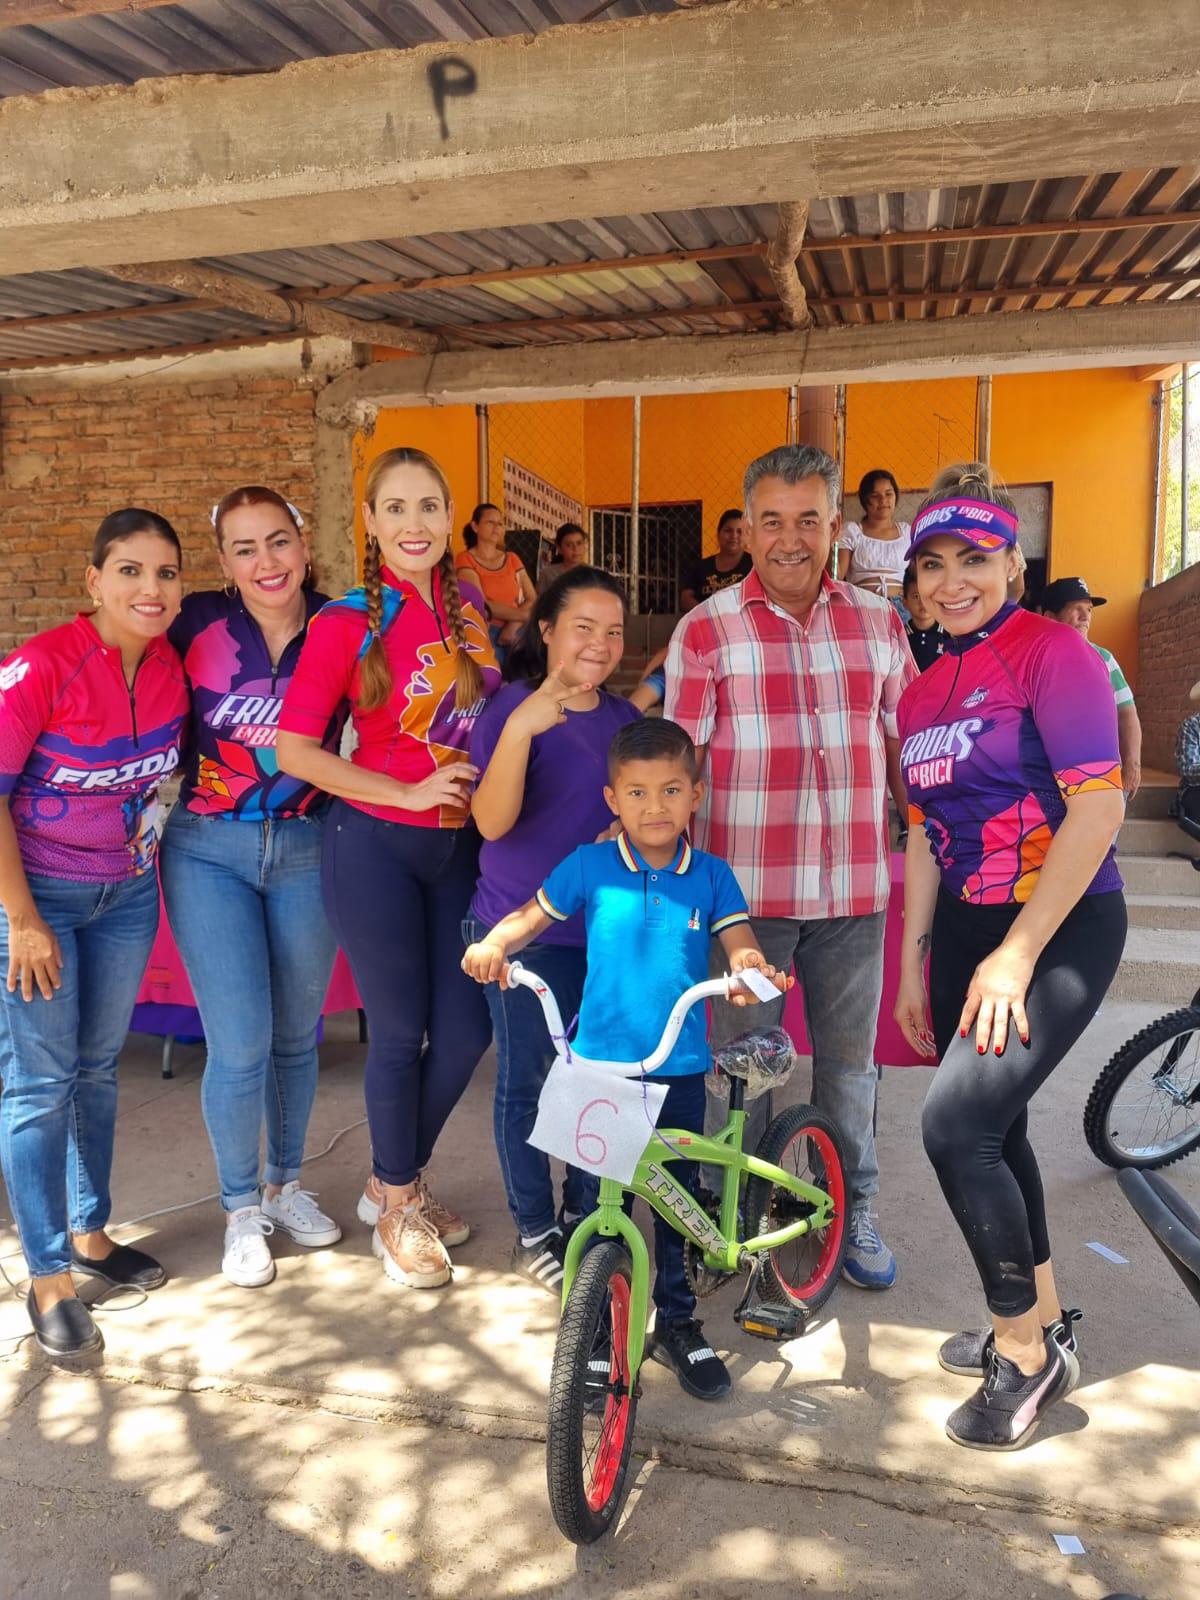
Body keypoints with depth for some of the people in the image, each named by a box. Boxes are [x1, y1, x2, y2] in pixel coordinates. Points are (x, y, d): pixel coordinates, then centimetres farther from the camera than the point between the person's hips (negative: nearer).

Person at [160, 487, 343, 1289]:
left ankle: (287, 1184, 37)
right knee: (240, 1044, -2)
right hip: (209, 853, -2)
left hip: (308, 851, 2)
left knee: (297, 1034, 14)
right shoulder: (198, 623, -8)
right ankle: (241, 1208, 22)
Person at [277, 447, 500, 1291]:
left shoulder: (470, 608, 5)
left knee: (467, 1030, 8)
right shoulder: (347, 621, -10)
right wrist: (408, 794, -16)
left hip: (459, 846, 5)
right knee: (401, 1032, 4)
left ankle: (396, 1180, 34)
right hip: (377, 846, -5)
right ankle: (398, 1209, 28)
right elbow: (295, 750, -13)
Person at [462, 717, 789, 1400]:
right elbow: (532, 915, 4)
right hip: (600, 1063, -1)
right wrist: (494, 945, -17)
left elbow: (740, 942, -7)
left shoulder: (711, 876, 0)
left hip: (680, 1068, 1)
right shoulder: (590, 865, -2)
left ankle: (677, 1321, 34)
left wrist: (751, 967, -31)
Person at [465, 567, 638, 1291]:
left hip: (609, 924, 5)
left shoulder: (624, 717, 9)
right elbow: (491, 820, -21)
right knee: (528, 1081, 4)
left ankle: (584, 1213, 31)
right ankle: (534, 1232, 22)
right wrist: (519, 728, -34)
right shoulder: (512, 707, -9)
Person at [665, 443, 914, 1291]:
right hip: (745, 891, -2)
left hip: (854, 888, 3)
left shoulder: (878, 622, 7)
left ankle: (854, 1209, 34)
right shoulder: (707, 628, -2)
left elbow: (906, 748, 13)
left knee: (850, 1058, 14)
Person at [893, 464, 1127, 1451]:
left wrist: (1017, 954, -19)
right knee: (993, 1124, 14)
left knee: (956, 1121, -16)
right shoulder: (925, 691, 9)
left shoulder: (1052, 650, -11)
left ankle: (1024, 1351, 7)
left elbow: (1099, 806, -18)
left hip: (1062, 927, -7)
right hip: (966, 926, 7)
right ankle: (1044, 1321, 36)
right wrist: (915, 962, 9)